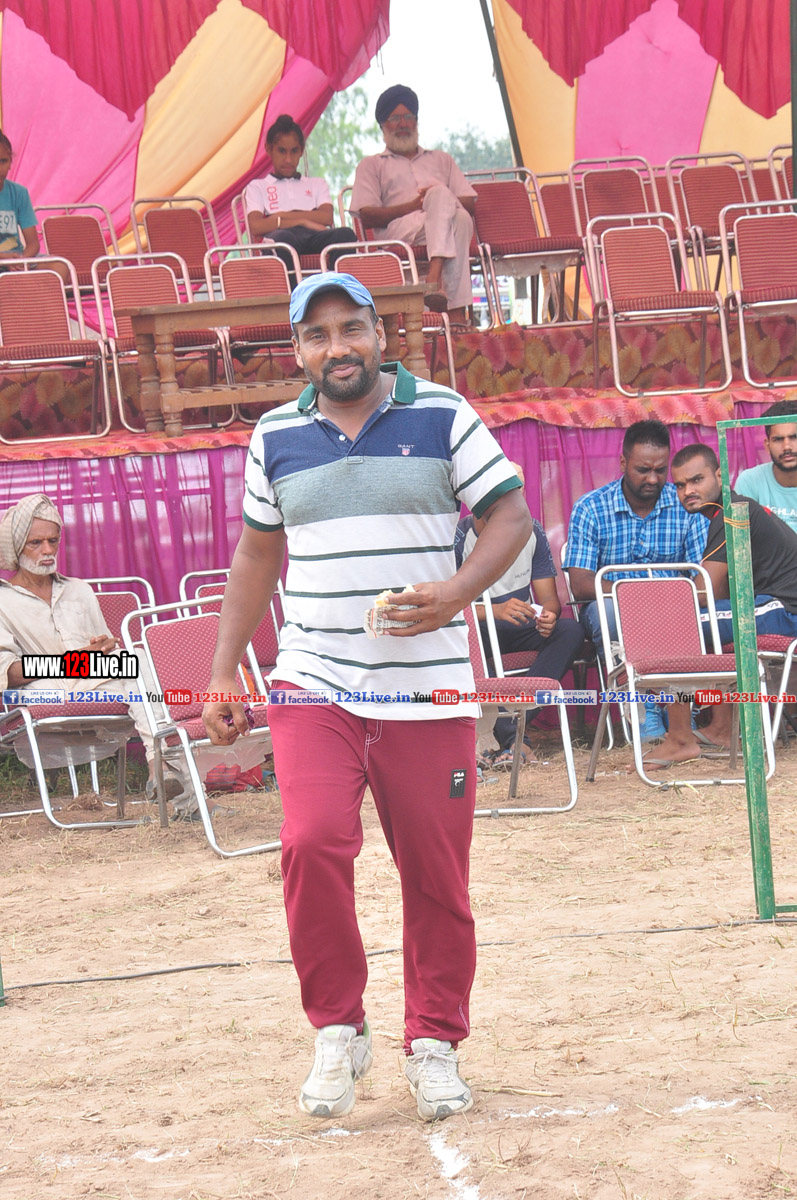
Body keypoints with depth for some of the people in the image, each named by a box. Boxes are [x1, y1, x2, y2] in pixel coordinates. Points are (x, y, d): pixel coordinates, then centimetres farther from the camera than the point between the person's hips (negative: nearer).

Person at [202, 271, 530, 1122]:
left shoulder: (442, 416, 0)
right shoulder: (276, 438, 8)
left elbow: (511, 515, 1)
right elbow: (256, 553, 18)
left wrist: (458, 589, -18)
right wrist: (223, 672, 14)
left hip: (428, 690, -1)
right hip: (312, 685, 1)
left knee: (436, 874, 2)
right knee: (312, 844, -17)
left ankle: (434, 1043, 19)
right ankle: (337, 1029, 0)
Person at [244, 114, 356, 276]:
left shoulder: (316, 185, 35)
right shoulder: (257, 187, 26)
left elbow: (327, 217, 12)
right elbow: (255, 226, 4)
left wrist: (282, 216, 5)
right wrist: (302, 221, -1)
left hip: (314, 238, 3)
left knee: (345, 235, -34)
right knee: (282, 238, -43)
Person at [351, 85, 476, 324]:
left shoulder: (440, 160, 36)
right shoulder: (372, 165, 25)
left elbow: (470, 203, 21)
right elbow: (367, 216, 7)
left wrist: (443, 202, -3)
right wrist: (412, 206, -7)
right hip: (398, 230, -3)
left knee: (461, 218, -37)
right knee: (441, 194, -36)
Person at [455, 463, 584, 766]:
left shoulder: (531, 531, 2)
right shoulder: (459, 537, -11)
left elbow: (549, 598, 3)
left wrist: (548, 614, -22)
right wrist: (496, 611, -35)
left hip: (519, 627, 4)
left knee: (570, 630, -25)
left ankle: (516, 722, -36)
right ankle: (509, 736, -43)